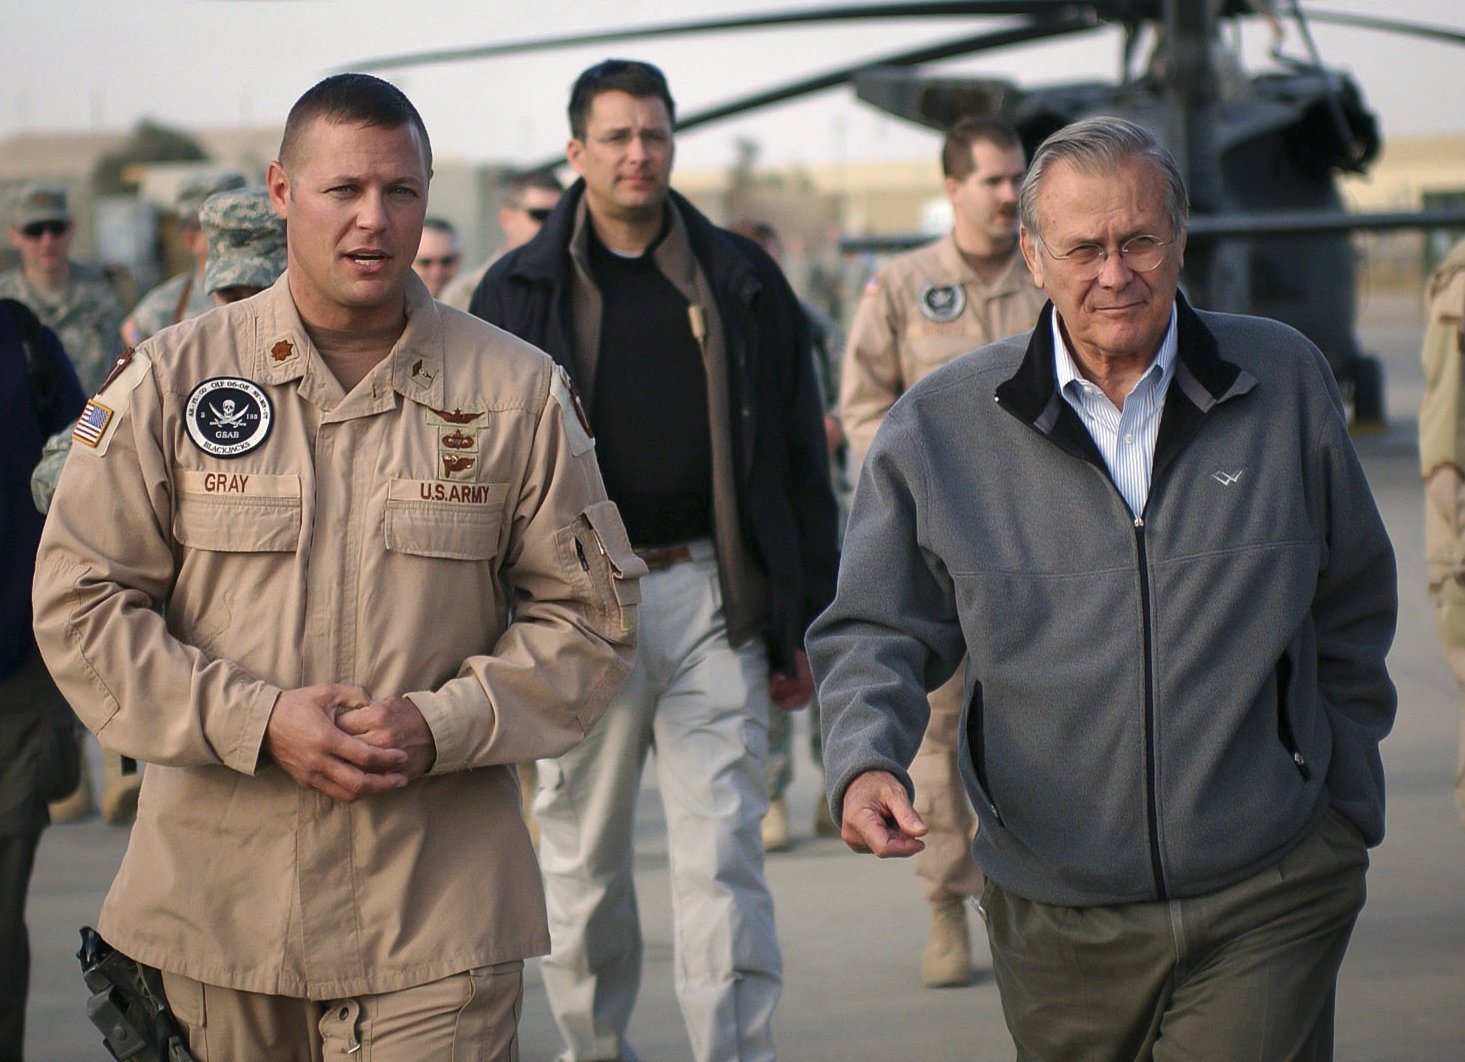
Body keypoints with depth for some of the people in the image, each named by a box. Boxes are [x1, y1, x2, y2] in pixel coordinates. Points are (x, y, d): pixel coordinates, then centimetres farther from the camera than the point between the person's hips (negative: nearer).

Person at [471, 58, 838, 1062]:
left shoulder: (740, 281, 7)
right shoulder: (520, 291, 4)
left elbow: (801, 463, 8)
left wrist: (803, 627, 4)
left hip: (712, 597, 0)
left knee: (723, 855, -3)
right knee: (583, 854, 11)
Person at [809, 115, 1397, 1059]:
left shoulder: (1284, 383, 3)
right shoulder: (939, 427, -2)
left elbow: (1352, 610, 14)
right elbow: (878, 633, 7)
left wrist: (1346, 811, 16)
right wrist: (864, 763, -13)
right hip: (1057, 916, 1)